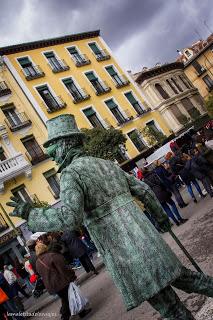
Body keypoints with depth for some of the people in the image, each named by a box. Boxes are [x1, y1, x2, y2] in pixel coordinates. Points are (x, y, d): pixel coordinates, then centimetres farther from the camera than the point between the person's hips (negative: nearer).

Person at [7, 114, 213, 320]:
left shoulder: (71, 173, -10)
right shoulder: (108, 164, 13)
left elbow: (70, 217, -27)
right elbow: (144, 190, 17)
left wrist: (29, 214, -13)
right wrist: (161, 216, 31)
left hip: (126, 255, -6)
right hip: (147, 240, 7)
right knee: (180, 276, 27)